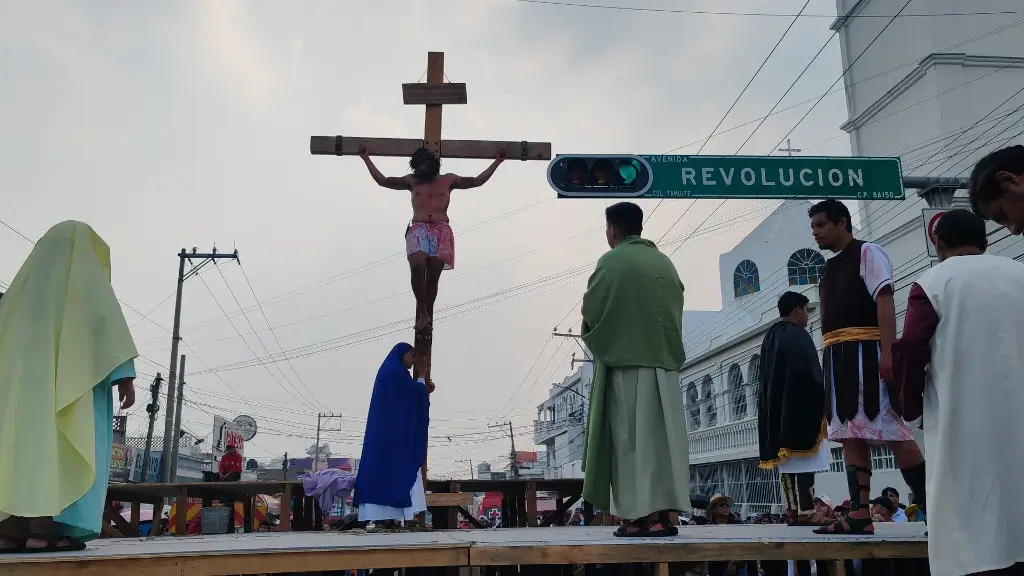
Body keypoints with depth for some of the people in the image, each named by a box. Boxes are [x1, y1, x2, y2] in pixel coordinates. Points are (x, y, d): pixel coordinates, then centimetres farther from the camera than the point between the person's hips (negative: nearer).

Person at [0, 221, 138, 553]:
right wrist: (125, 375, -13)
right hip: (72, 377, -6)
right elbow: (106, 321, -9)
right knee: (62, 449, -10)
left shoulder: (27, 277, 22)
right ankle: (44, 530, -18)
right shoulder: (87, 274, 3)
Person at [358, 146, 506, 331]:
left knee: (433, 276, -7)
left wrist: (497, 161, 23)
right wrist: (366, 159, 27)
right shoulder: (412, 181, 20)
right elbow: (382, 180, 25)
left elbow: (478, 181, 23)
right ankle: (422, 314, -21)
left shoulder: (448, 180, 18)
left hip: (441, 230, 1)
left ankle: (427, 315, -2)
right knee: (417, 267, -25)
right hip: (418, 229, 0)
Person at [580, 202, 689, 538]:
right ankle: (664, 514, 6)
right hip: (665, 361, 6)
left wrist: (599, 338, 13)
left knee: (632, 437, -3)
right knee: (662, 436, 6)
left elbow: (591, 310, -6)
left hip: (626, 360, -6)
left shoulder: (612, 261, -5)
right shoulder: (665, 263, 13)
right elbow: (676, 311, 16)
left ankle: (644, 515, -4)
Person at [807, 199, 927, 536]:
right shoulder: (830, 268, 23)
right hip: (837, 358, 8)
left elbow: (884, 300, -12)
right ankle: (859, 515, 4)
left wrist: (887, 353, -22)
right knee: (849, 435, 3)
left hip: (865, 353, -8)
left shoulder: (867, 253, 0)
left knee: (889, 431, -10)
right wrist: (829, 365, 14)